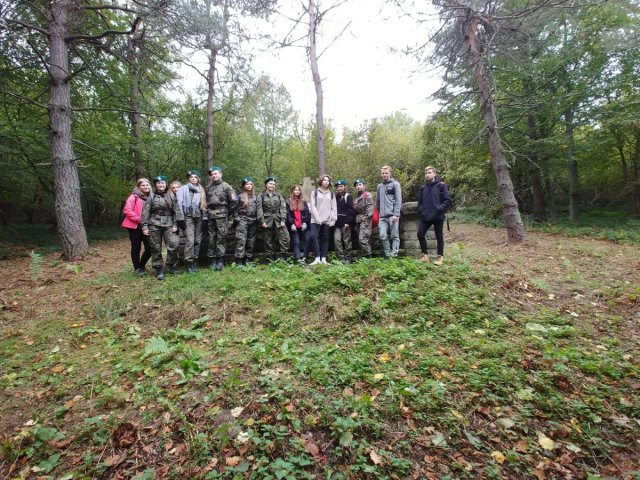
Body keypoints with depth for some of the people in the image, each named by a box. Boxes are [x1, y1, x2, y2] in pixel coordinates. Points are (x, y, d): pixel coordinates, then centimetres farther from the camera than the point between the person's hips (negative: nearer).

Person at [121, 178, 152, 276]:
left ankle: (141, 266, 23)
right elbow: (127, 210, -12)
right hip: (135, 226, -4)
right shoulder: (134, 197, -4)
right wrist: (139, 219, -17)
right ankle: (137, 268, 18)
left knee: (150, 248, 0)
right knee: (136, 248, 5)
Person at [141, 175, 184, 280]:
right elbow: (145, 212, 2)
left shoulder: (171, 196, 9)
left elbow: (176, 211, 7)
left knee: (174, 244, -11)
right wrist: (145, 226, -6)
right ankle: (158, 269, 12)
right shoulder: (151, 196, 6)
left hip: (168, 224, 1)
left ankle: (170, 265, 9)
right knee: (156, 248, 2)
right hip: (154, 225, -1)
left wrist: (175, 224, -1)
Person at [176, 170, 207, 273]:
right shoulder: (183, 189, 4)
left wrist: (204, 217, 9)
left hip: (199, 217, 4)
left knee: (197, 240, 5)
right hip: (188, 217, -4)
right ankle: (189, 263, -6)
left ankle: (195, 261, 14)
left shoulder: (201, 190, 17)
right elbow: (179, 204, -4)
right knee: (190, 240, -12)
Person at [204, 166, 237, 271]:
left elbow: (234, 200, -5)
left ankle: (220, 260, -1)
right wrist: (207, 211, 9)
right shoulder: (208, 187, 15)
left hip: (221, 215, -5)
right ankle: (213, 260, 12)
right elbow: (205, 201, 20)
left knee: (221, 237, -5)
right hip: (211, 215, 5)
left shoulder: (226, 186, 0)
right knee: (212, 237, 5)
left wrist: (229, 211, 0)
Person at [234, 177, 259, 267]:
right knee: (241, 240, -11)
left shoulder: (255, 196, 15)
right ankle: (239, 260, -11)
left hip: (253, 221, 4)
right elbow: (236, 208, 2)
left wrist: (257, 219, 8)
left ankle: (248, 259, 14)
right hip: (242, 220, -4)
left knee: (251, 241, 6)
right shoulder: (240, 196, 4)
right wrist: (236, 218, -8)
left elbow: (257, 209, 15)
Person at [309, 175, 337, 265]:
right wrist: (317, 218, -11)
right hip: (316, 220, -2)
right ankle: (317, 258, -11)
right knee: (314, 236, -15)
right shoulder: (315, 192, 8)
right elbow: (312, 206, 0)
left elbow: (334, 208, 9)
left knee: (325, 239, 2)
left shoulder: (331, 194, 13)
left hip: (327, 220, 2)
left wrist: (333, 219, -3)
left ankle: (323, 258, 5)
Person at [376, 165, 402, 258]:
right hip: (383, 216, 4)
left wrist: (396, 214, -14)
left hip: (393, 215, -4)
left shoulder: (395, 184, 2)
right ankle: (388, 254, 8)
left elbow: (398, 200, -6)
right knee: (383, 236, -5)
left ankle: (394, 255, 4)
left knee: (394, 236, -1)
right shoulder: (379, 186, 18)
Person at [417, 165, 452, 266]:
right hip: (425, 216, 5)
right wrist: (420, 210, 2)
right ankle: (425, 255, 13)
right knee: (420, 234, 0)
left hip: (438, 216, -4)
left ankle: (440, 256, 18)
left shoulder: (441, 186, -4)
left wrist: (440, 209, -16)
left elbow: (448, 200, -6)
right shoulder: (423, 188, 10)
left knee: (439, 237, 5)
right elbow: (420, 202, 18)